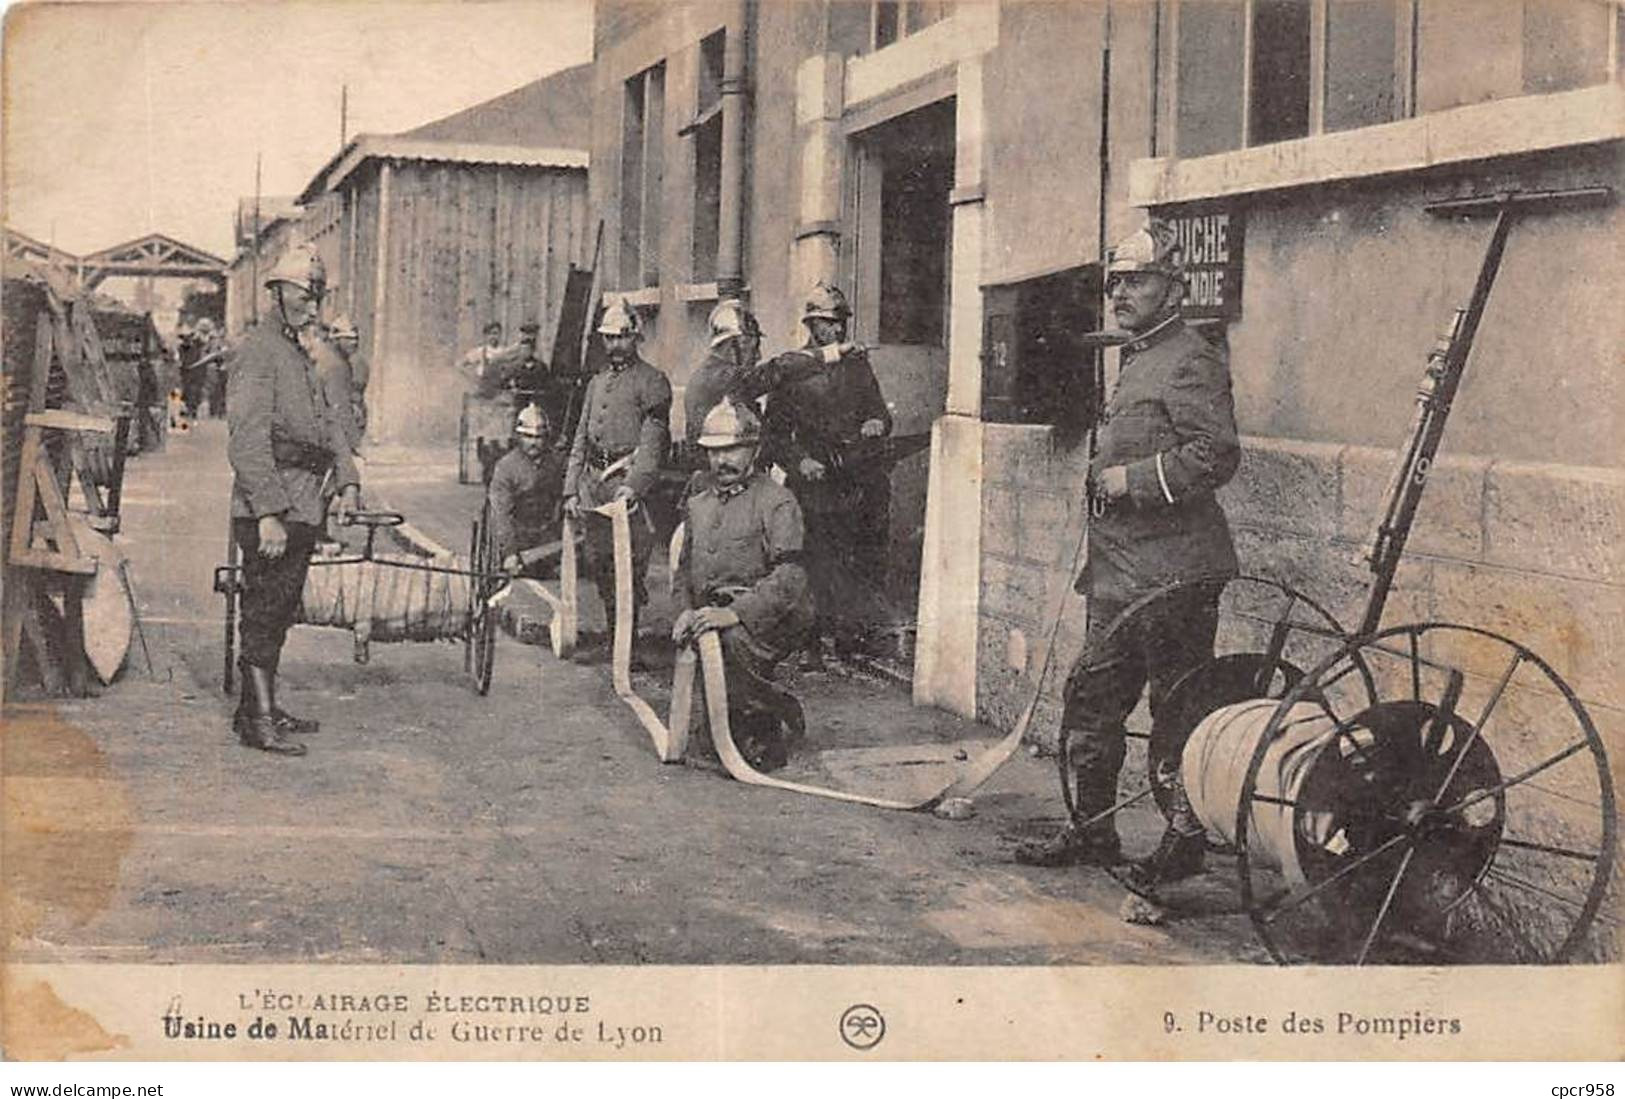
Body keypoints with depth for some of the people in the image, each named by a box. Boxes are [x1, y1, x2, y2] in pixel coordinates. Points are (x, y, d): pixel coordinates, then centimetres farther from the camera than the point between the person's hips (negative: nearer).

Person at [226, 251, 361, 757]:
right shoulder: (258, 351, -12)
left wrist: (347, 480, 6)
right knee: (265, 611, -5)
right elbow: (247, 439, -20)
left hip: (303, 508, 10)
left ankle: (259, 707, 23)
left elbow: (328, 422, 22)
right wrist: (267, 514, -26)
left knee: (279, 611, 14)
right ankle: (259, 719, -1)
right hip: (271, 509, -10)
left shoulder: (301, 355, 20)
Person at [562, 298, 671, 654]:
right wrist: (572, 490, 11)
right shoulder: (597, 382, 19)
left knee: (629, 567, -8)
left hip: (627, 478, -7)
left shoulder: (652, 382, -3)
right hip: (594, 479, 7)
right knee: (597, 561, 8)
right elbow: (581, 439, 20)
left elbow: (653, 441, -13)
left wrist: (633, 486, -25)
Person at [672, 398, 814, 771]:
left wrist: (734, 614, -27)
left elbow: (789, 577, -16)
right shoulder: (699, 499, 16)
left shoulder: (776, 501, -6)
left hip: (771, 618, -6)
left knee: (727, 643, -33)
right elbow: (685, 563, 21)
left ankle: (783, 719, -11)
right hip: (713, 611, 6)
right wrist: (686, 610, 1)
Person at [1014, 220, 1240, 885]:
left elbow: (1215, 455, -23)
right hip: (1119, 574, 10)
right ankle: (1092, 832, 24)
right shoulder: (1137, 361, 20)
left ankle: (1185, 842, 10)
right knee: (1091, 700, 13)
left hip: (1172, 575, -10)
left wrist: (1129, 480, -18)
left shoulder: (1191, 363, -11)